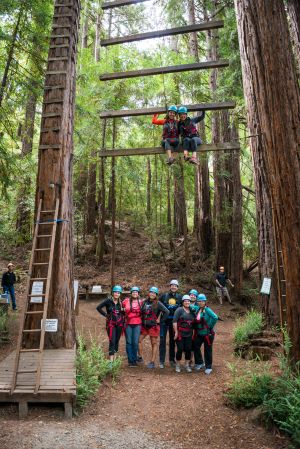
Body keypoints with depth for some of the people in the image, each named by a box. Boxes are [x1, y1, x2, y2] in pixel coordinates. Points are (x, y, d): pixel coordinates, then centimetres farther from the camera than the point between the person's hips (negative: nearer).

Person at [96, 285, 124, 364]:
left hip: (119, 324, 4)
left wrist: (123, 311, -2)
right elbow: (98, 307, -4)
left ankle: (115, 359, 22)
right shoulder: (108, 301, -7)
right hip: (111, 323, -4)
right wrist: (105, 314, -5)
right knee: (112, 341, -11)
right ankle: (111, 361, -9)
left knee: (117, 341, 11)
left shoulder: (120, 302, 5)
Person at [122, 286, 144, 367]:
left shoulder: (141, 301, 3)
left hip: (137, 324, 0)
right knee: (129, 342, 2)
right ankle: (130, 360, 12)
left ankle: (135, 360, 13)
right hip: (128, 324, 0)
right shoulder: (126, 301, 2)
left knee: (135, 342, 0)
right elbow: (122, 308, 17)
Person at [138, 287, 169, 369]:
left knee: (154, 343, 4)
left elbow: (167, 312, -11)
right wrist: (142, 320, 9)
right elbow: (141, 312, 20)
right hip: (144, 326, 5)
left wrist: (160, 321, -9)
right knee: (139, 340, 2)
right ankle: (140, 357, 19)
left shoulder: (158, 304, -7)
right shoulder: (145, 302, 7)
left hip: (153, 326, -5)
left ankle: (152, 362, 11)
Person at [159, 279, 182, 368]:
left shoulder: (180, 297, 3)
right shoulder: (164, 296, -1)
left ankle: (172, 359, 22)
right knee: (163, 340, -2)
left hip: (174, 321, 2)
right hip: (164, 321, -1)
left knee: (173, 340, 12)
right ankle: (161, 361, 3)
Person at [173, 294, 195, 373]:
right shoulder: (179, 310, -7)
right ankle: (177, 365, 16)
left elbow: (194, 322, 17)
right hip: (180, 333, -5)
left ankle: (187, 365, 20)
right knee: (180, 349, -2)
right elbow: (174, 321, -13)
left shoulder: (192, 311, 10)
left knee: (188, 349, 4)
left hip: (189, 334, 5)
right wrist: (176, 332, -16)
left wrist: (193, 333, 12)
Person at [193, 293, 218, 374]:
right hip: (199, 333, 6)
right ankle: (199, 363, 31)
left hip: (207, 333, -6)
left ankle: (208, 367, 22)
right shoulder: (197, 309, 1)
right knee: (196, 347, 11)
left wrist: (210, 326, -18)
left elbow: (215, 317, -28)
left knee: (207, 350, 6)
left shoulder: (207, 310, -17)